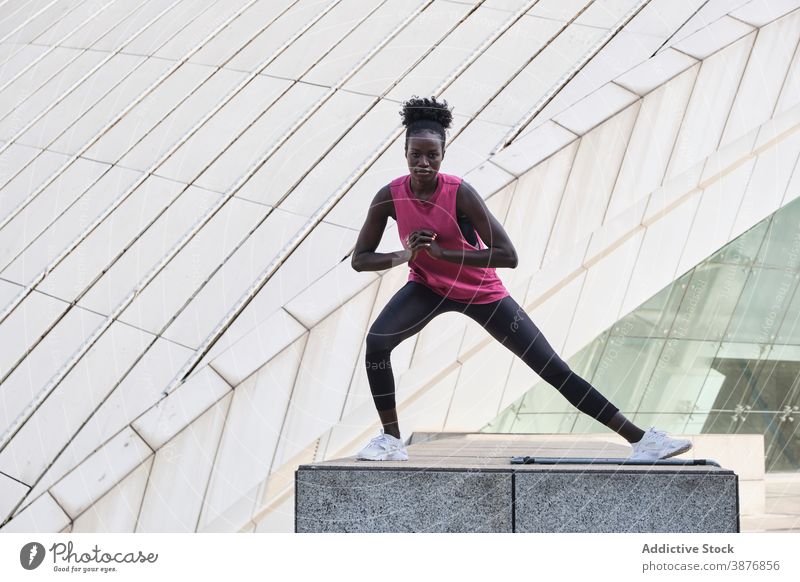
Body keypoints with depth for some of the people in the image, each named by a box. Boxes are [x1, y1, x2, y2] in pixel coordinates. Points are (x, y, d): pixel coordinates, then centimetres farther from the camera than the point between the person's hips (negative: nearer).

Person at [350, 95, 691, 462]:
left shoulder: (460, 193, -26)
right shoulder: (389, 197, -17)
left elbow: (508, 256, -30)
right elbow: (359, 260, -9)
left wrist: (442, 253, -33)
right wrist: (403, 256, -28)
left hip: (482, 291, -3)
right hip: (428, 287, 3)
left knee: (555, 370, -5)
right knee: (376, 341, -24)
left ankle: (641, 439, 1)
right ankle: (392, 440, -6)